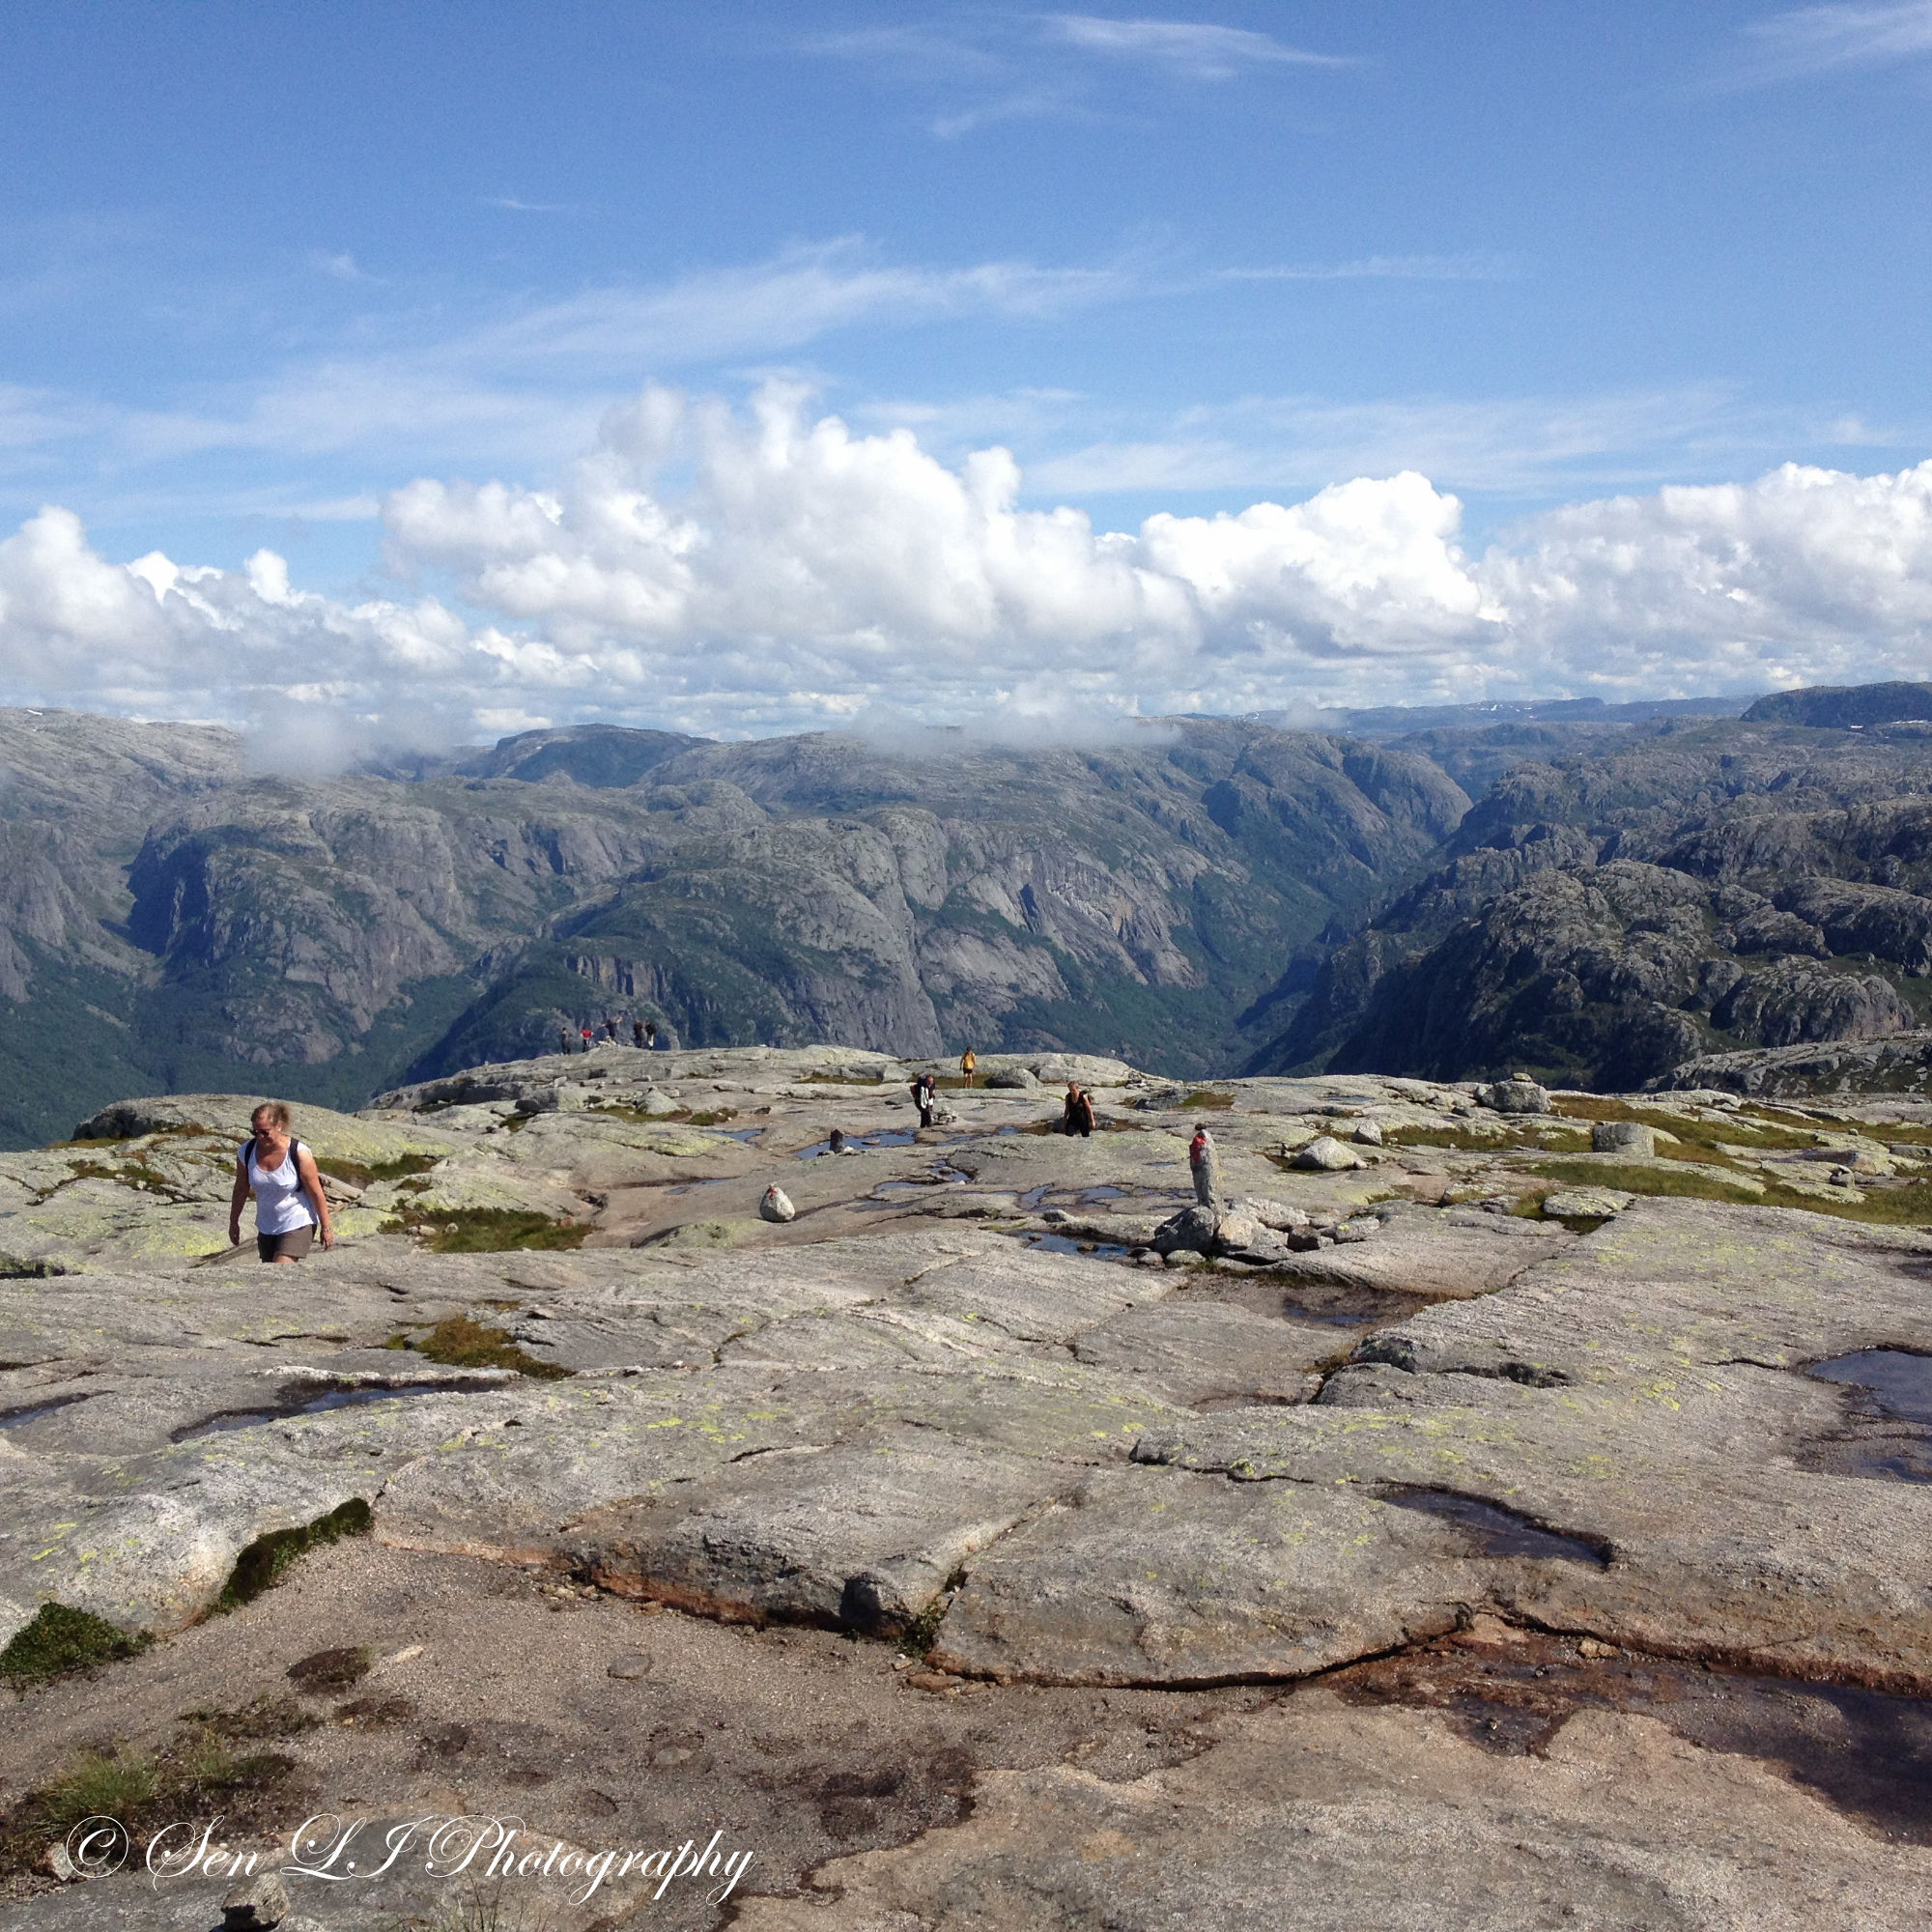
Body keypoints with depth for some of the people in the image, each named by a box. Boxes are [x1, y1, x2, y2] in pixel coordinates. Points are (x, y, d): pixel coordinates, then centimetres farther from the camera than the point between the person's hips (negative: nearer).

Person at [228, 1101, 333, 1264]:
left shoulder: (299, 1153, -20)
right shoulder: (246, 1151, -8)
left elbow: (316, 1193, -13)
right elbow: (241, 1189, 7)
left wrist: (326, 1228, -8)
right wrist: (233, 1222, 14)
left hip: (297, 1224, -6)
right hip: (266, 1226, 6)